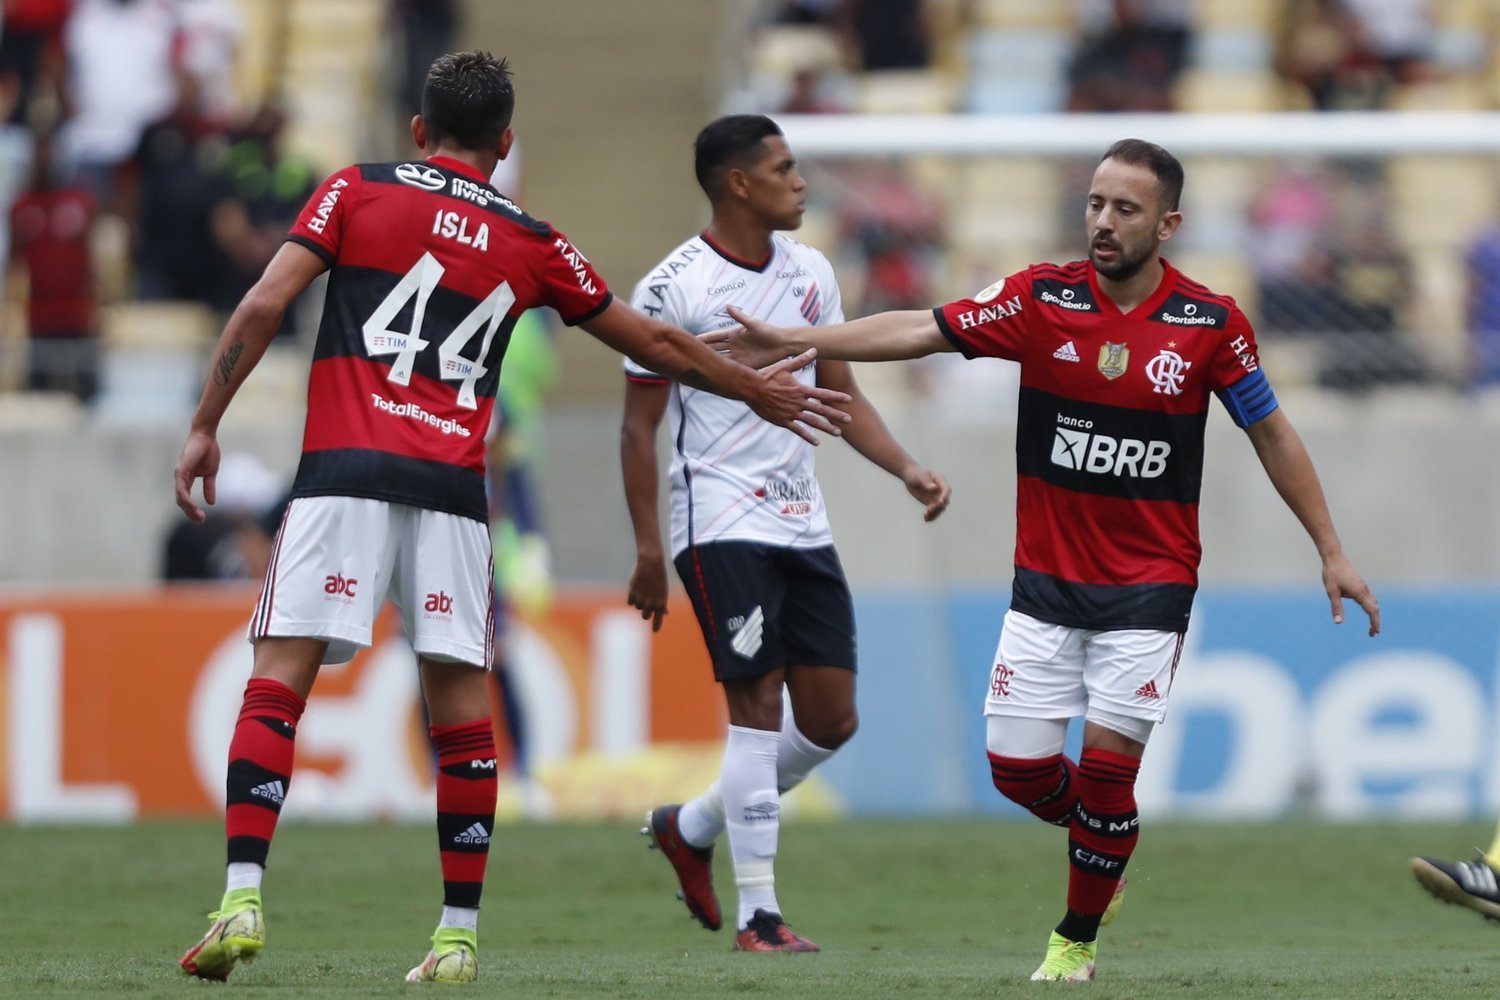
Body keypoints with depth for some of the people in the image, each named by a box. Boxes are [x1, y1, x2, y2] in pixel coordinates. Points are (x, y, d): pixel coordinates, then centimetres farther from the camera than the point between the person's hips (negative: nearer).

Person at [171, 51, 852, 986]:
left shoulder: (357, 191, 9)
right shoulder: (532, 242, 15)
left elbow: (262, 307, -1)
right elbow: (654, 342, 25)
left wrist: (206, 426, 5)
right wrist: (754, 388, 40)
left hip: (344, 476, -2)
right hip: (454, 490, 2)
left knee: (279, 683, -3)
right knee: (461, 707, 8)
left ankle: (242, 900, -18)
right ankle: (459, 937, 8)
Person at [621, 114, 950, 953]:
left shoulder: (810, 273, 10)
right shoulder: (674, 289, -9)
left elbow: (841, 396, 17)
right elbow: (639, 426, -5)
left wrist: (908, 469, 1)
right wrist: (648, 551, -9)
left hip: (803, 521, 7)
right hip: (723, 522, -7)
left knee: (831, 718, 4)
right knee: (758, 703, -12)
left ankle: (691, 829, 25)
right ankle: (757, 914, -7)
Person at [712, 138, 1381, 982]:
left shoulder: (1210, 324, -8)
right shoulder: (1043, 298, -5)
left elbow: (1272, 433, 2)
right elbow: (921, 331, -7)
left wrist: (1332, 551, 3)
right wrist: (797, 340, -15)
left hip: (1149, 587, -2)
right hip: (1047, 584, 2)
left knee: (1106, 762, -10)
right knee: (1016, 763, -1)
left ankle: (1078, 940, 12)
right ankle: (1106, 844, 32)